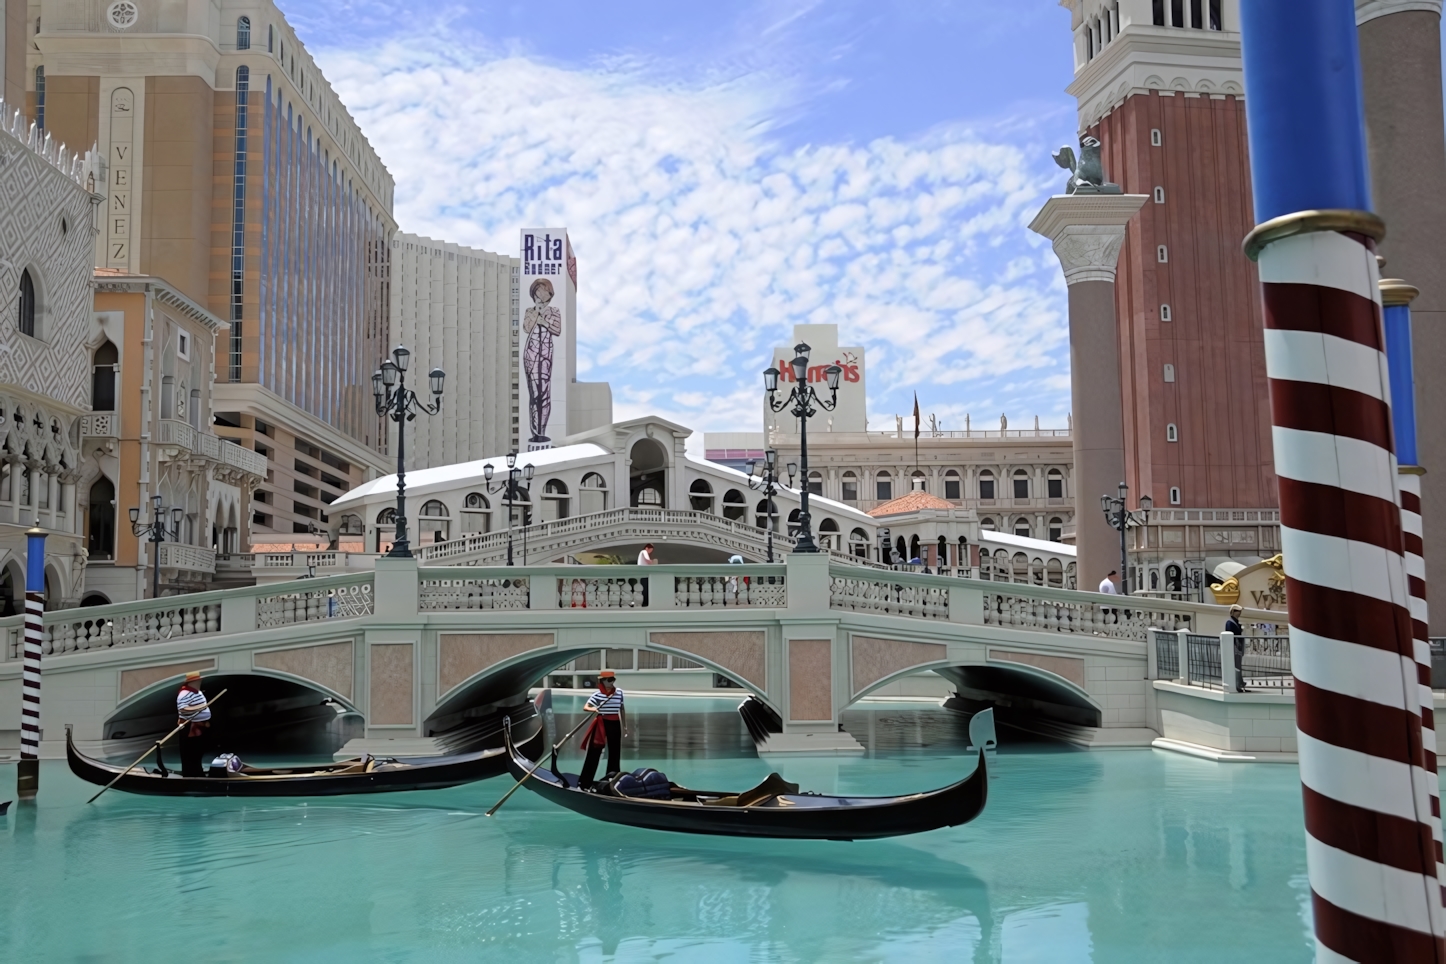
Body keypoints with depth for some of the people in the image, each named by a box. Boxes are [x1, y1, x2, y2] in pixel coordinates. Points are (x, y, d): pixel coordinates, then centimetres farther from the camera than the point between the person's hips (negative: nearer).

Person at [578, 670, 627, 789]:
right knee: (594, 753, -4)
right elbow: (585, 708, -15)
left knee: (615, 753, 8)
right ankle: (584, 782, -1)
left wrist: (625, 726, 13)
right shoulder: (597, 694, -9)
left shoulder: (619, 692, 3)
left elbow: (622, 710, 13)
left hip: (615, 724, 4)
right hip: (601, 724, -4)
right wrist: (593, 709, -37)